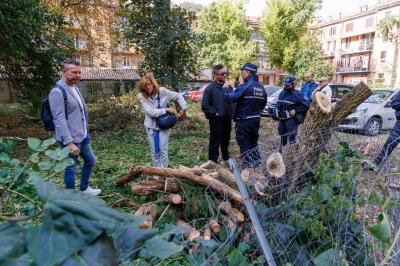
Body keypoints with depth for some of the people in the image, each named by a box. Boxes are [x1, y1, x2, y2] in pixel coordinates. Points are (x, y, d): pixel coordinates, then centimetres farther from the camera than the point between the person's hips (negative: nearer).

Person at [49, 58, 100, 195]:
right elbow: (60, 120, -24)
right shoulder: (57, 92, -19)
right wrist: (69, 142, -26)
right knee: (71, 168, 4)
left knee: (90, 160, 20)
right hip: (70, 139, -9)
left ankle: (84, 189, 39)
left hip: (82, 136, 10)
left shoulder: (74, 87, 10)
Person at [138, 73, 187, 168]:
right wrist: (166, 109, -24)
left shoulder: (162, 91, -13)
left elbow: (178, 96, -1)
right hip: (151, 126, 1)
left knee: (163, 151, 4)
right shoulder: (142, 96, -13)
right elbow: (150, 112, -22)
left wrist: (184, 108, -11)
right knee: (154, 152, 11)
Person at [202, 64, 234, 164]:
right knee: (215, 142, 1)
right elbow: (204, 105, -13)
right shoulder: (210, 88, -10)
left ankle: (226, 158, 35)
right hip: (216, 120, -6)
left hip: (227, 119, 6)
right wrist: (215, 113, -14)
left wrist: (231, 112, 6)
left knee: (226, 141, 19)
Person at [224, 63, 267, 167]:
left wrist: (226, 88, -4)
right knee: (253, 142, 20)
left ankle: (247, 165, 7)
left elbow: (229, 98, -21)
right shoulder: (261, 87, 8)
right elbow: (263, 104, 16)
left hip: (244, 121, -8)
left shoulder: (245, 86, -19)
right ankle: (257, 163, 27)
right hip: (256, 119, 8)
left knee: (244, 144, 3)